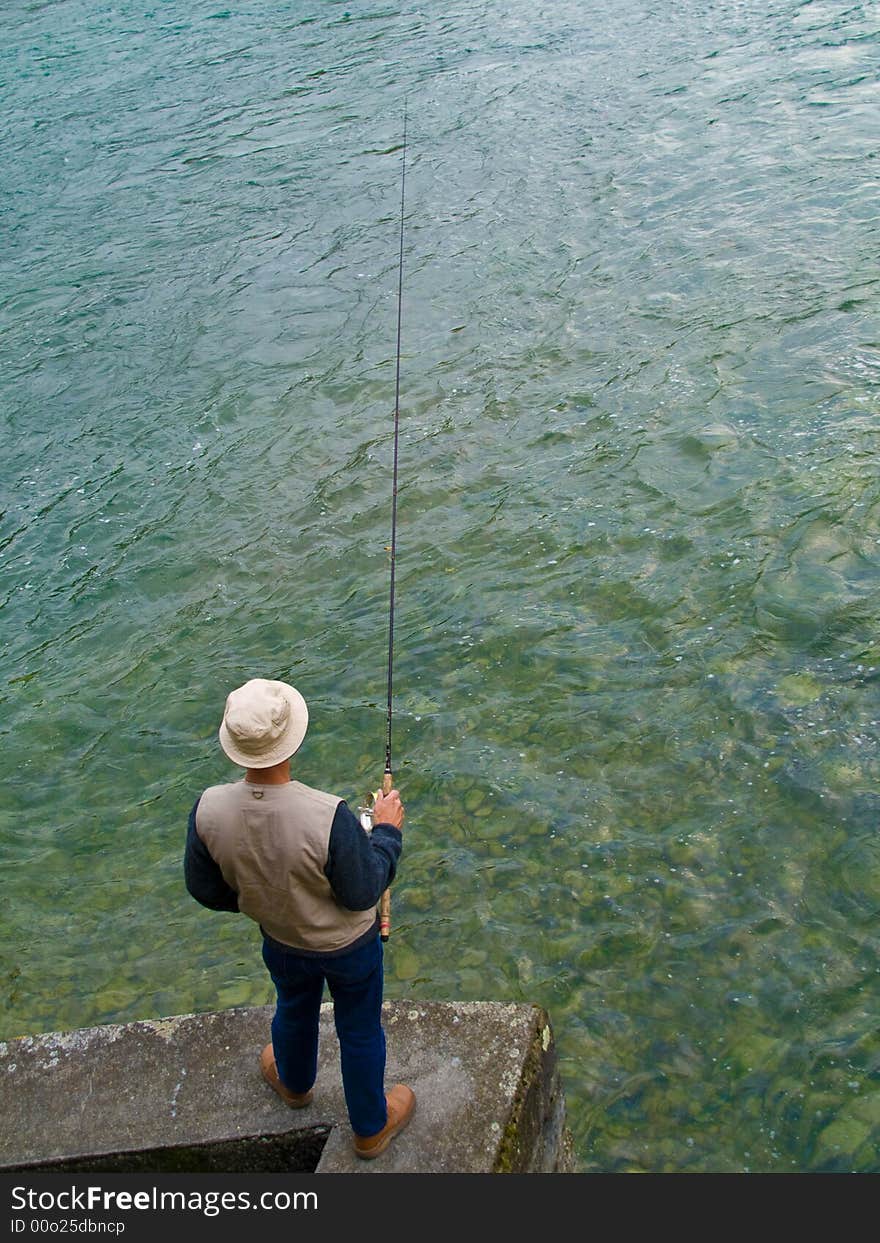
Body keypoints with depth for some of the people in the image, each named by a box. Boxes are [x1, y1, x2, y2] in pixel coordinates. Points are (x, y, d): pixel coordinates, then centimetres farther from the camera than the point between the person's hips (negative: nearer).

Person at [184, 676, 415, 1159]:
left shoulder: (208, 810, -29)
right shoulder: (329, 817, -41)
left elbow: (205, 889, -11)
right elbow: (362, 893, -25)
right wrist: (386, 831, -10)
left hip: (282, 941, 4)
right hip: (349, 946, -3)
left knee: (294, 1010, 35)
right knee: (360, 1030, 24)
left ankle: (293, 1082, 66)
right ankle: (371, 1127, 49)